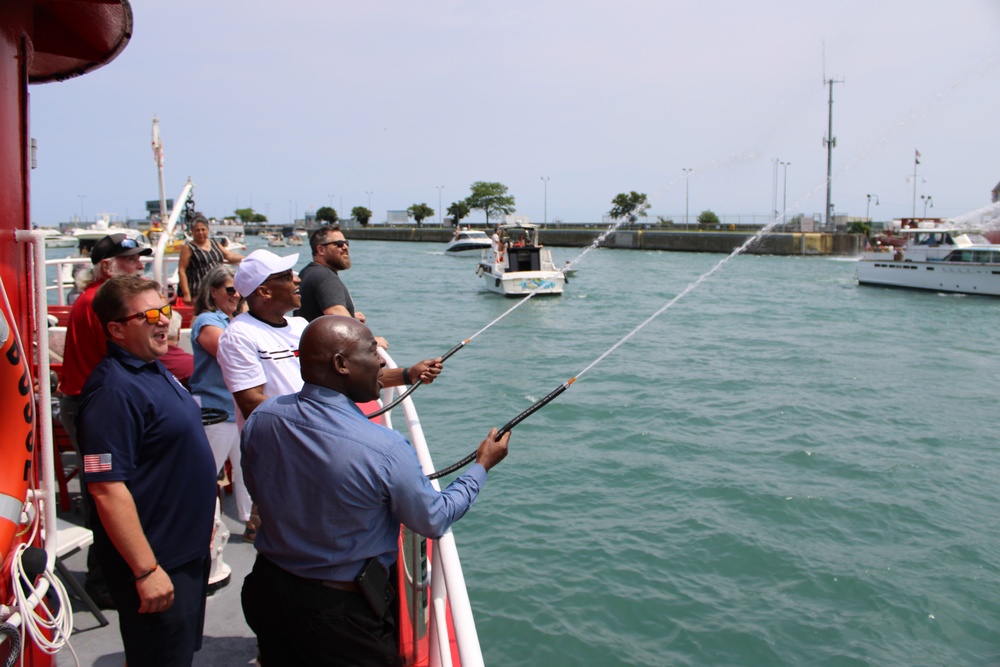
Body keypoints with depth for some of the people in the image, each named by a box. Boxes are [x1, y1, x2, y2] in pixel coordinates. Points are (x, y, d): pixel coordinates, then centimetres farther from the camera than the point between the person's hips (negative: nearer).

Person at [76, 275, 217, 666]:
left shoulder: (155, 369, 8)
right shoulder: (114, 390, -24)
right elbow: (106, 488, -27)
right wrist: (146, 570, -26)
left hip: (188, 550, 10)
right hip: (158, 561, -9)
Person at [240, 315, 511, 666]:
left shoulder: (260, 418, -12)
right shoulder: (385, 450, -29)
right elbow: (434, 521, -13)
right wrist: (482, 465, 2)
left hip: (267, 594, 6)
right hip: (341, 611, -5)